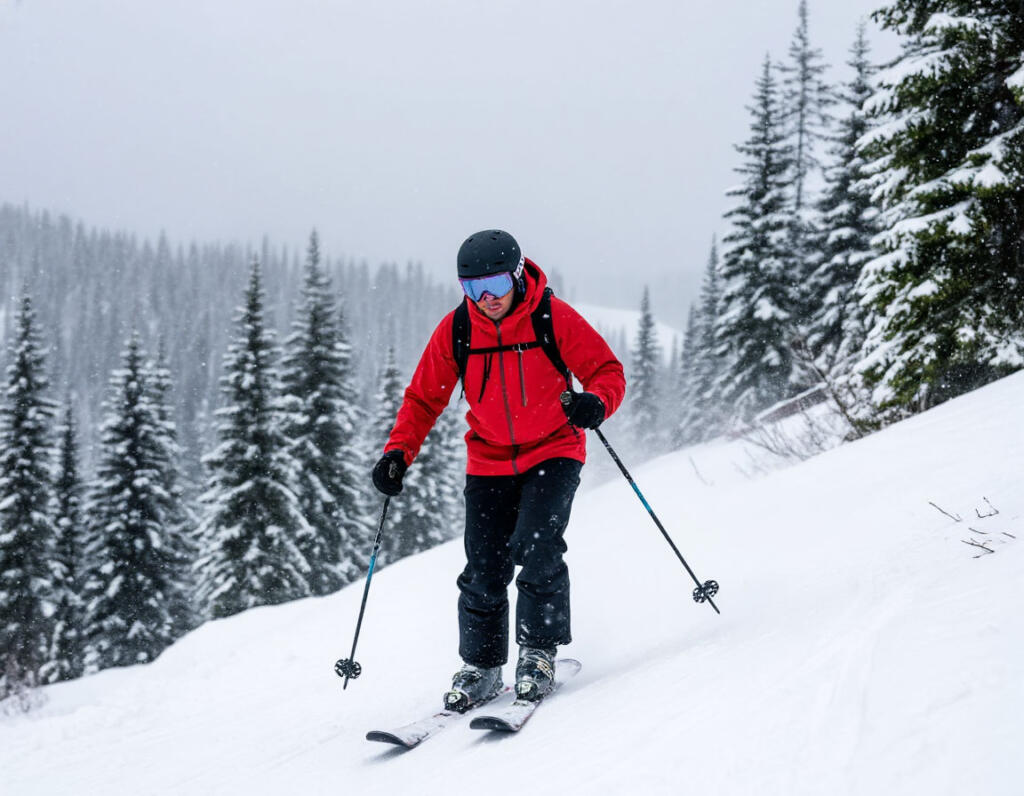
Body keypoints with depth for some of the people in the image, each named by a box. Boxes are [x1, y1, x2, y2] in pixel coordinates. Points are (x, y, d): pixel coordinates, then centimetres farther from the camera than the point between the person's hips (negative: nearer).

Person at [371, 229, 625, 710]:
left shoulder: (554, 318, -16)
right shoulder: (454, 331, -9)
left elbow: (607, 370, -10)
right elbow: (423, 398, 0)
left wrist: (596, 402, -33)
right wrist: (398, 453, -13)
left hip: (553, 453, -3)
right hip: (489, 462, 3)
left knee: (536, 545, -22)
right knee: (484, 570, -1)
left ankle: (539, 652, -5)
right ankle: (480, 667, 17)